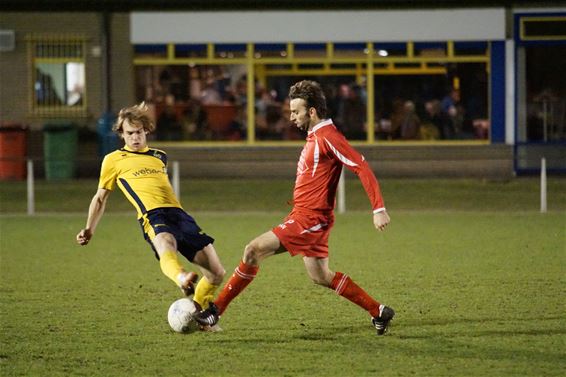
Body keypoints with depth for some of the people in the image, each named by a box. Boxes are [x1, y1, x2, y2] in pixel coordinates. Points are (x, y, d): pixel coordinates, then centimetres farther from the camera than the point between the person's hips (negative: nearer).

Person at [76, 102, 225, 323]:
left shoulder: (159, 157, 27)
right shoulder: (114, 160, 16)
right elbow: (100, 198, 24)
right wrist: (89, 229, 16)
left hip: (177, 212, 6)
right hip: (152, 216, -5)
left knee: (216, 273, -3)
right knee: (166, 247, -42)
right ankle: (183, 280, -74)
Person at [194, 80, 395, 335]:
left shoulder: (328, 137, -17)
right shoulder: (315, 136, 14)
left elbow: (362, 167, -21)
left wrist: (379, 209, -25)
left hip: (310, 218, -11)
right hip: (307, 216, 11)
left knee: (254, 250, -11)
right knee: (321, 277, 15)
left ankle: (217, 310, -7)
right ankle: (378, 312, 20)